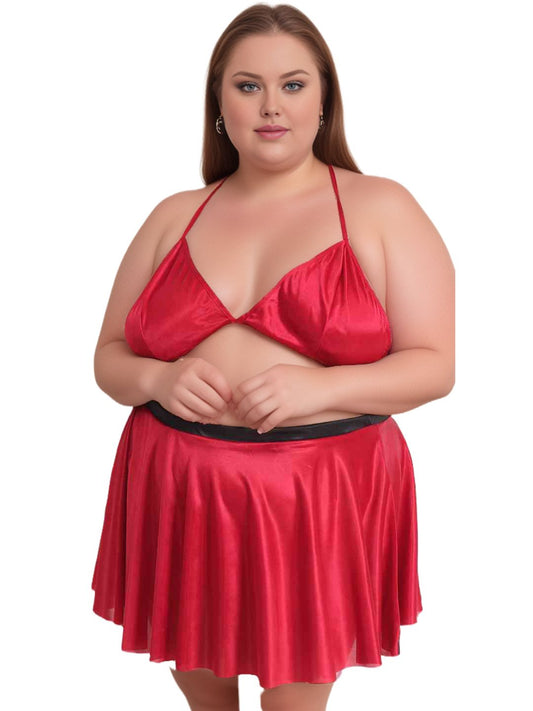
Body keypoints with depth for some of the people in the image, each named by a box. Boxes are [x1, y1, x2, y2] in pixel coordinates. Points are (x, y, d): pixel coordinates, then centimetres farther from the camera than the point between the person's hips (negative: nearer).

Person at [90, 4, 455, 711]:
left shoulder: (380, 208, 0)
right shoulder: (176, 217, 9)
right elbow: (111, 356, 12)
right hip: (177, 493, 3)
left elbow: (435, 364, -4)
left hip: (319, 500, -3)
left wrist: (319, 388, -20)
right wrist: (159, 379, -11)